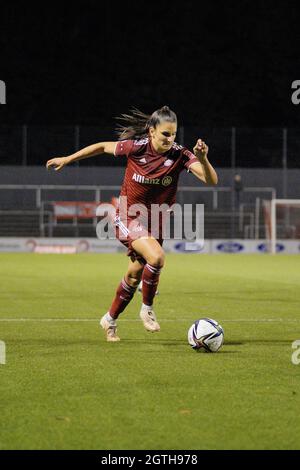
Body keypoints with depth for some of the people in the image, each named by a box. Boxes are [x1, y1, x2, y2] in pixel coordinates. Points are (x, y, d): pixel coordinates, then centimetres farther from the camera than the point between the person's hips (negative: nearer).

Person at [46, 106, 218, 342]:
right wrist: (67, 159, 8)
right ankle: (147, 308, -6)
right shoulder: (136, 147, -17)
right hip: (129, 217, -4)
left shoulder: (180, 155, -15)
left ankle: (110, 320, 36)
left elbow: (211, 180, -24)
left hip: (155, 222, 4)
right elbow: (103, 147, 1)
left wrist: (203, 159, -44)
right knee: (156, 257, -29)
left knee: (135, 276, 13)